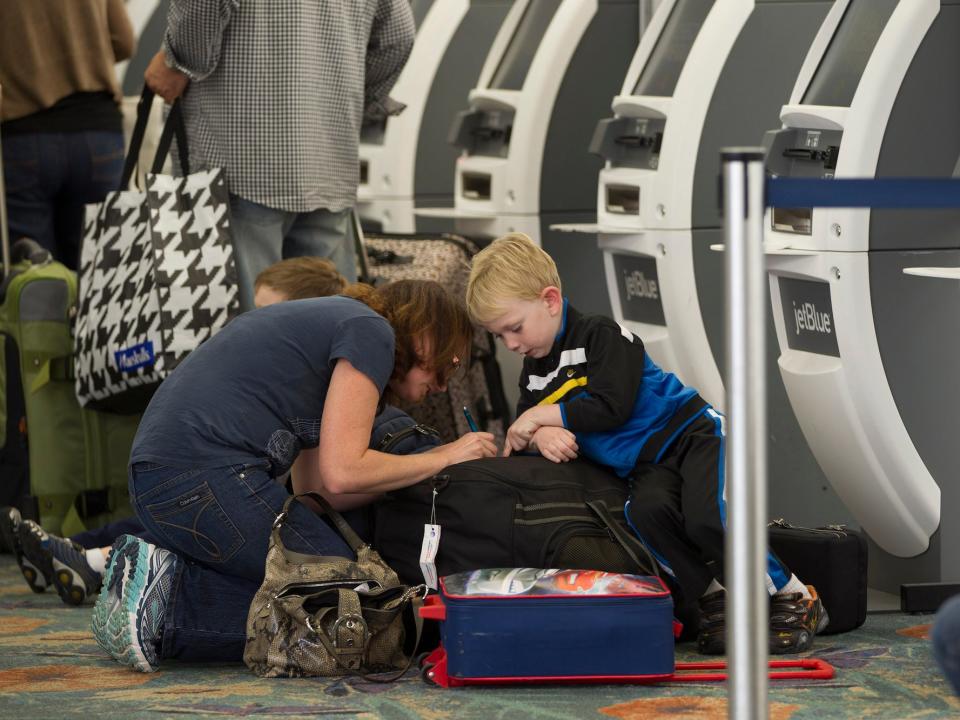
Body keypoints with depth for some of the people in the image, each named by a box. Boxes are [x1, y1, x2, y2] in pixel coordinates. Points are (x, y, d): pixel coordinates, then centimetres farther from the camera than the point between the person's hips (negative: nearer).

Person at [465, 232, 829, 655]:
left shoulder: (601, 336, -11)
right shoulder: (535, 373, 13)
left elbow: (610, 407, -23)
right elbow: (521, 429, 13)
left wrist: (540, 416, -16)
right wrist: (540, 434, -12)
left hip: (689, 434, -6)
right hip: (645, 467, 6)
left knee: (707, 517, -31)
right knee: (646, 512, -31)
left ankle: (794, 599, -14)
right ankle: (709, 598, -17)